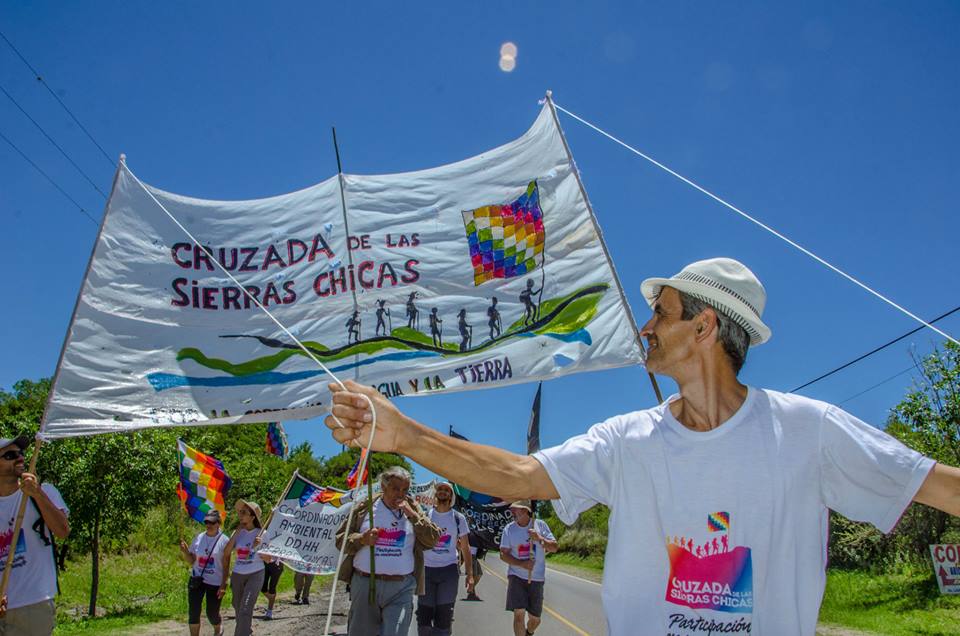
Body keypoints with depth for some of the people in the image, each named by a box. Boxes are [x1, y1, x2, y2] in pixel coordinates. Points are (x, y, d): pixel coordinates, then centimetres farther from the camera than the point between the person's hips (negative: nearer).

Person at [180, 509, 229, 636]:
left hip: (215, 582, -3)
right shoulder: (198, 538, 2)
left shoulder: (223, 540, -10)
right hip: (197, 580, 3)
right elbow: (191, 561, 9)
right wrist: (185, 551, -11)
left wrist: (223, 584, -12)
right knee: (193, 612, -2)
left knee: (212, 614, 5)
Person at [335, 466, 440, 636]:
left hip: (401, 587, 0)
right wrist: (361, 539, -12)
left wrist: (412, 514, -9)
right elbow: (341, 539, 7)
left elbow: (433, 540, -1)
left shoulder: (413, 508, 8)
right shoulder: (365, 507, 4)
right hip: (364, 584, 0)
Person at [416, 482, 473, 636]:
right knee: (423, 614, 1)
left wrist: (470, 574, 1)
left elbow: (465, 548, 7)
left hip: (449, 570, 0)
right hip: (427, 569, 0)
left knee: (444, 617, 1)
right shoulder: (425, 515, 2)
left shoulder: (458, 518, 3)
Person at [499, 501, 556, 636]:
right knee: (519, 614, -16)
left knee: (535, 619, 11)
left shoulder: (540, 525, -4)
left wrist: (539, 538, -22)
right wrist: (521, 564, -18)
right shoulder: (509, 528, -3)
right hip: (516, 576, -1)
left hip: (537, 578, 1)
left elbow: (554, 548, -3)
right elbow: (503, 554, -3)